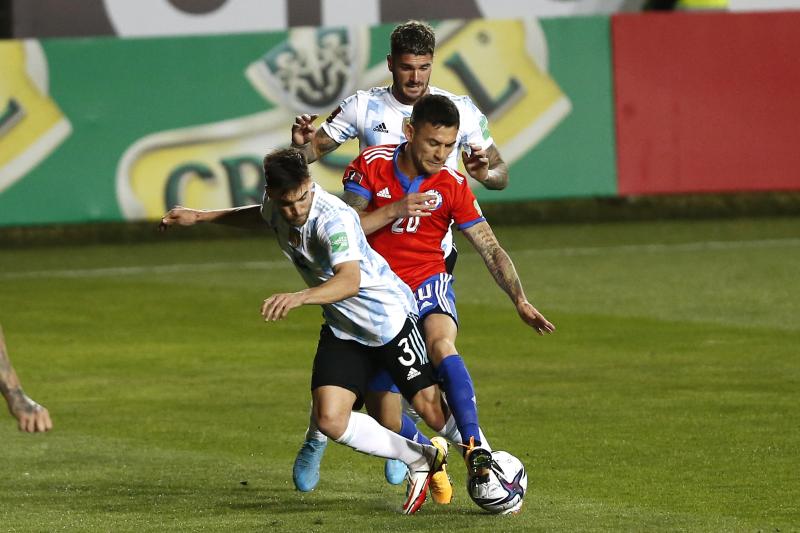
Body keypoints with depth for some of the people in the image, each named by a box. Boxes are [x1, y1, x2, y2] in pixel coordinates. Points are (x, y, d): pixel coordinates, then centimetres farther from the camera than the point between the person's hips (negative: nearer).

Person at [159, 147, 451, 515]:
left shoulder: (333, 219, -31)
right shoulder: (276, 209, -6)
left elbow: (349, 281, -48)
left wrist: (299, 298, -63)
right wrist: (199, 217, 24)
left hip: (388, 315, -7)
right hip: (343, 329, 7)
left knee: (432, 409, -11)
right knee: (330, 419, -11)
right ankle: (421, 461, 8)